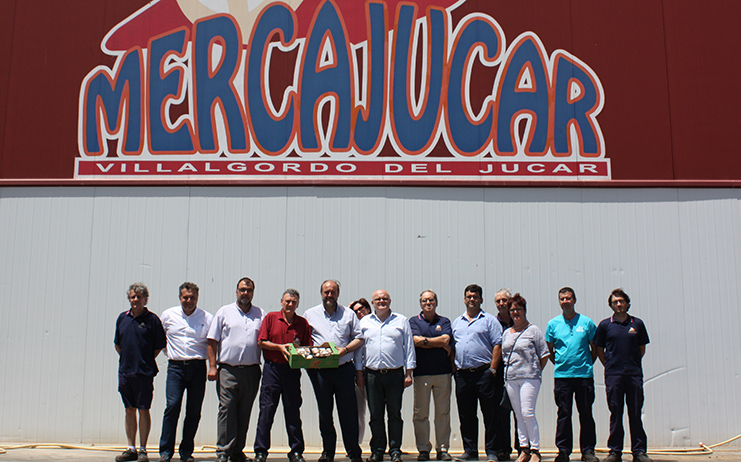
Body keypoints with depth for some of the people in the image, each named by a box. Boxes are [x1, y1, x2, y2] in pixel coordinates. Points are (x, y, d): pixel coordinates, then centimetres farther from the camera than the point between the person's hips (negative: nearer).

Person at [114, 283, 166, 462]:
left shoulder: (152, 319, -5)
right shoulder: (122, 318, 9)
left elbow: (159, 345, -2)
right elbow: (117, 343, 19)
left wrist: (146, 361, 1)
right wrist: (126, 359, 13)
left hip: (144, 372, -5)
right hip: (125, 371, 5)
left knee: (143, 410, 0)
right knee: (129, 410, 10)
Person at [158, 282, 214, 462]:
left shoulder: (207, 318, 5)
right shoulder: (168, 315, 8)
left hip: (198, 368, 0)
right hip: (175, 366, 0)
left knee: (194, 411, 3)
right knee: (172, 406, -10)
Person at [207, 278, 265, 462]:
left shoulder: (260, 314, 12)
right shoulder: (224, 312, 7)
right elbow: (212, 341, 5)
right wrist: (212, 366, -4)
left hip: (251, 371, 2)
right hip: (228, 369, -2)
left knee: (244, 412, 7)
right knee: (227, 410, -7)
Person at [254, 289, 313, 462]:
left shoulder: (303, 323, 9)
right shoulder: (271, 318, 5)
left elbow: (308, 347, 10)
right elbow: (261, 342, 0)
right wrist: (279, 347, -11)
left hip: (292, 371, 1)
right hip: (272, 369, -1)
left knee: (293, 412, 6)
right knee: (266, 410, 0)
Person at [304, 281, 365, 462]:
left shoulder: (348, 314, 12)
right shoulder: (310, 314, 13)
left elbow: (359, 338, 10)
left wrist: (345, 349, -7)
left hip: (344, 368, -1)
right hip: (320, 370, 1)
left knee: (349, 412, -1)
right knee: (324, 412, 6)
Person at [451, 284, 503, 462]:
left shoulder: (489, 320, 3)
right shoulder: (457, 322, 18)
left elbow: (497, 346, -4)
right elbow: (452, 347, 19)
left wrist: (492, 369, -11)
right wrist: (453, 369, 9)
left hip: (483, 372, -4)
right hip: (462, 374, 5)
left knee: (489, 414, -2)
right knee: (466, 416, 8)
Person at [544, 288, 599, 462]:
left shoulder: (587, 322, 3)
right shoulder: (553, 324, 6)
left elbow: (595, 348, 11)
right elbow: (549, 350, 14)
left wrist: (587, 364, 5)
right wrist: (558, 364, 5)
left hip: (584, 374, 0)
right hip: (562, 375, 0)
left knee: (586, 413, 4)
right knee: (563, 413, 3)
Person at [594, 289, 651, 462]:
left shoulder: (637, 324, 6)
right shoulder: (605, 325, 4)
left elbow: (642, 349, 15)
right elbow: (599, 350, 10)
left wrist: (632, 364, 9)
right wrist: (610, 366, 5)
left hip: (634, 374, 1)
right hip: (613, 375, -1)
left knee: (635, 414, 3)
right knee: (615, 414, 3)